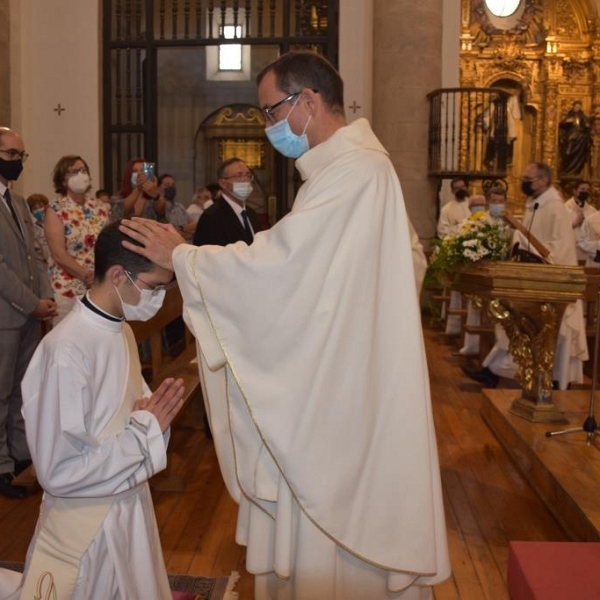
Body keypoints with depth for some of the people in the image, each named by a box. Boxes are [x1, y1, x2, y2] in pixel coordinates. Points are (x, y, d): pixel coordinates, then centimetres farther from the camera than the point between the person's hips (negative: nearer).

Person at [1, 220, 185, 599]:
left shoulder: (121, 329, 1)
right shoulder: (66, 351, -26)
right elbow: (59, 472, -25)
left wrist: (152, 415, -8)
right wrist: (146, 428, -21)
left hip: (130, 507, 8)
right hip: (87, 528, -8)